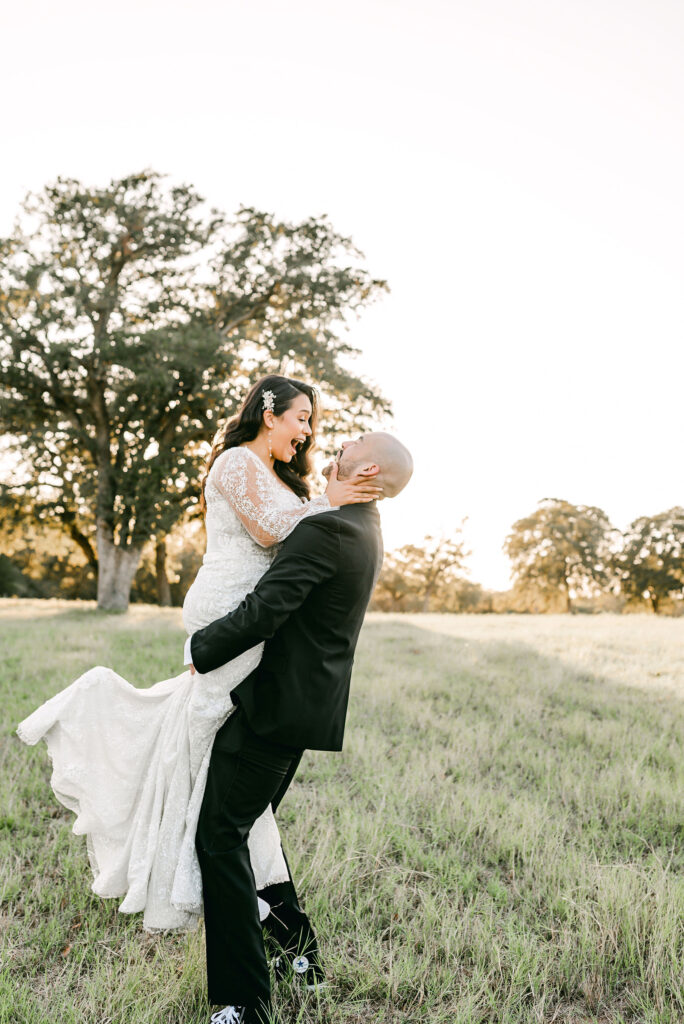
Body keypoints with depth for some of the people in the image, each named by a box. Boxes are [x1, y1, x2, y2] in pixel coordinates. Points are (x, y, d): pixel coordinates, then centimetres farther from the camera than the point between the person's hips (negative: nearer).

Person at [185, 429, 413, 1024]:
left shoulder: (326, 530, -20)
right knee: (250, 828, 22)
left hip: (276, 705, -10)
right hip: (310, 702, 10)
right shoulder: (366, 535, 11)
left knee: (221, 837, -3)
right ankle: (300, 953, 33)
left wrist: (199, 649, -10)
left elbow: (263, 611, -25)